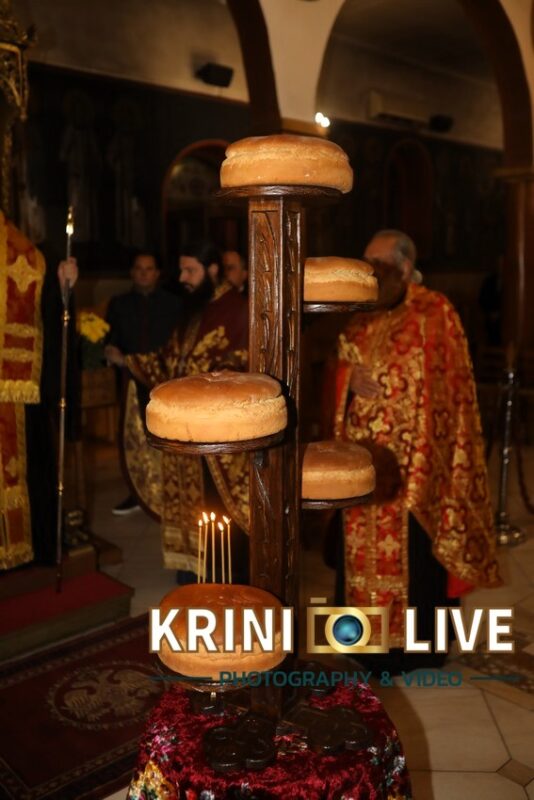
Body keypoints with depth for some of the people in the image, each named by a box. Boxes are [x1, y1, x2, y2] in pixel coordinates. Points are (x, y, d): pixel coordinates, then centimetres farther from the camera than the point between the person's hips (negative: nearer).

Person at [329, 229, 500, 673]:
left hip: (412, 458, -6)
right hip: (364, 456, 6)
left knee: (412, 551, 4)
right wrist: (351, 382, -9)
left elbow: (442, 389, -13)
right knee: (363, 545, 13)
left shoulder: (434, 314, -8)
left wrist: (381, 386, -17)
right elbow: (341, 375, 13)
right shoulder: (360, 317, 10)